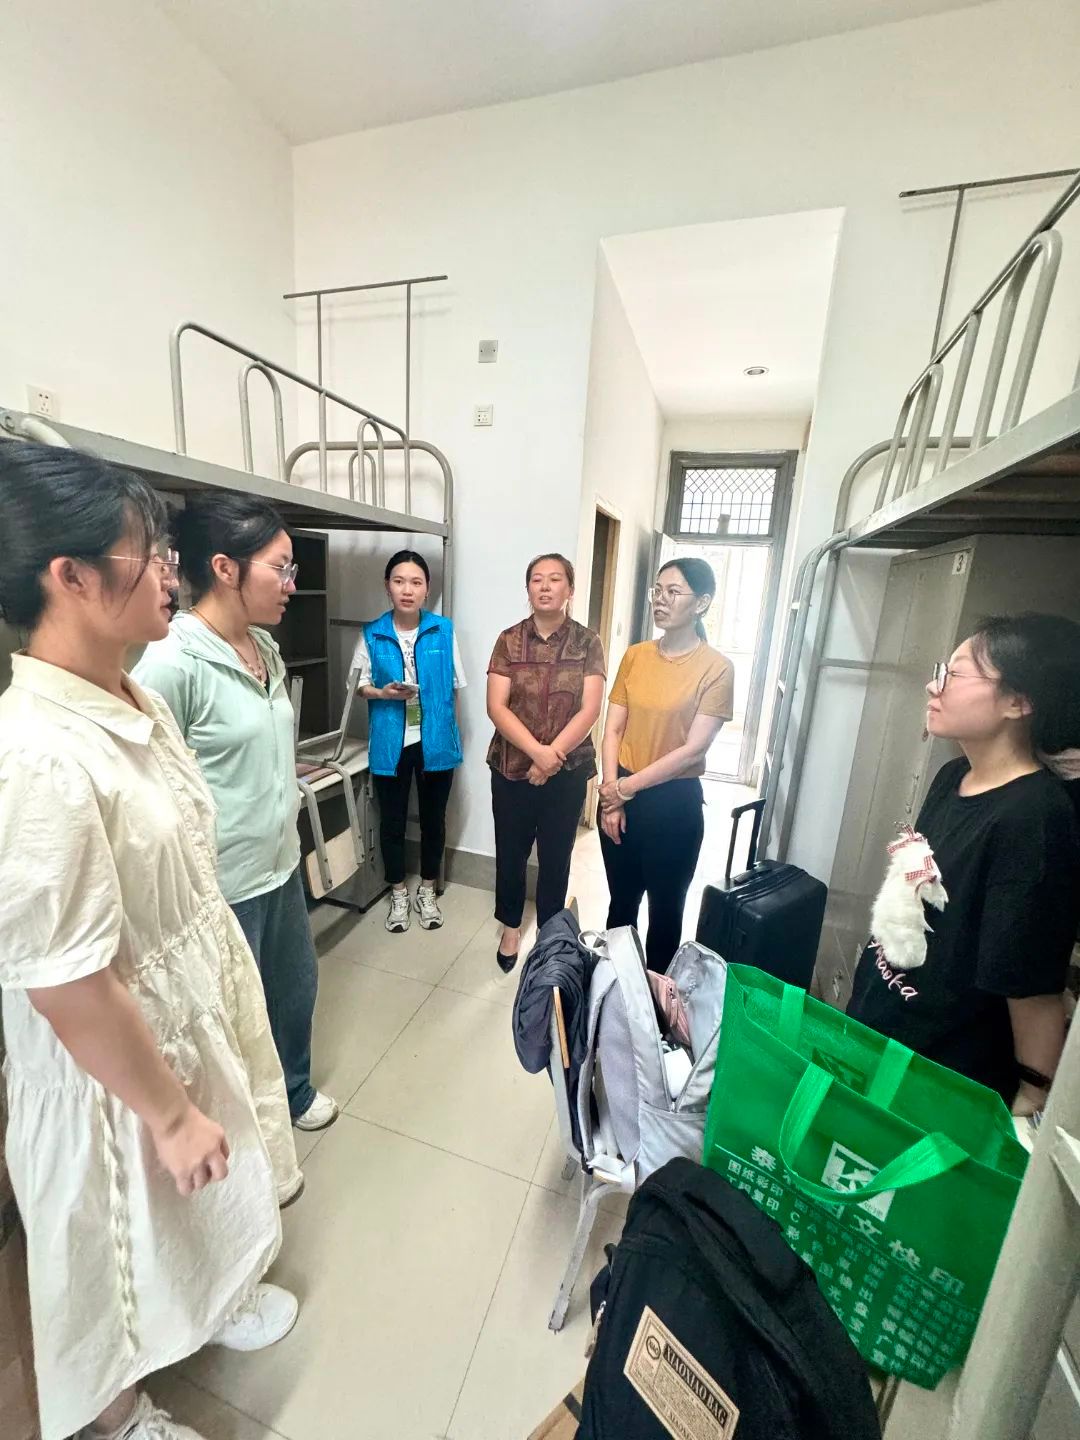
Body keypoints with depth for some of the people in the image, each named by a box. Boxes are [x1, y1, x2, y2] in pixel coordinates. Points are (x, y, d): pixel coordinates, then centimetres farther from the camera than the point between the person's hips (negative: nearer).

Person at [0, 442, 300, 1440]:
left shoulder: (141, 701, -4)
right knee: (126, 1249, 24)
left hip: (203, 1009, 8)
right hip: (122, 1059, -8)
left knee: (203, 1209, 34)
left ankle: (217, 1301, 64)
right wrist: (170, 1113, -13)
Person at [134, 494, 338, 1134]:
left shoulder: (266, 648, 3)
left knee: (297, 986, 25)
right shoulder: (171, 663, -22)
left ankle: (293, 1091, 53)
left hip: (282, 865, 8)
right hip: (222, 885, -8)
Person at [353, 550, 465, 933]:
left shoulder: (444, 630, -4)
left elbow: (454, 686, 3)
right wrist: (382, 693, -16)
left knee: (433, 818, 14)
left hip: (435, 741, 0)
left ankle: (427, 891, 36)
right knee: (392, 821, 12)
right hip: (390, 743, 0)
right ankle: (398, 893, 34)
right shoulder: (371, 634, -4)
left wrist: (450, 732, 5)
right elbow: (360, 684, 6)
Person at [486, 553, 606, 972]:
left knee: (556, 856, 14)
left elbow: (589, 710, -9)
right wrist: (537, 751, -21)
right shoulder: (509, 640, -2)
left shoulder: (587, 643, -3)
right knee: (511, 853, 14)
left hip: (568, 772, 0)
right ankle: (511, 928, 39)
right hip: (511, 768, 1)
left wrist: (552, 756, -17)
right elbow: (496, 707, -9)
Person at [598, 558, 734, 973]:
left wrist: (627, 787, -13)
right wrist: (612, 796, -8)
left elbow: (692, 750, -15)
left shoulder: (716, 668, -11)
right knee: (621, 900, 19)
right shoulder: (634, 656, 2)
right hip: (620, 796, 4)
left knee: (665, 906, 15)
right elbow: (612, 731, 0)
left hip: (674, 801, -3)